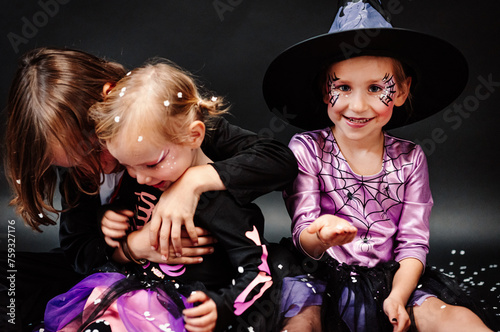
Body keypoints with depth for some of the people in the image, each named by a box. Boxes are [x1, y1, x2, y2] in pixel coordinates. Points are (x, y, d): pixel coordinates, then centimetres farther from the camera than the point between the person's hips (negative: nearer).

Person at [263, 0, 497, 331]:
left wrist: (398, 297, -15)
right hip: (327, 278, -2)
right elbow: (304, 237, -9)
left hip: (393, 278, 3)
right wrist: (323, 237, -34)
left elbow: (413, 243, 2)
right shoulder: (307, 149, -5)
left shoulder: (410, 158, 2)